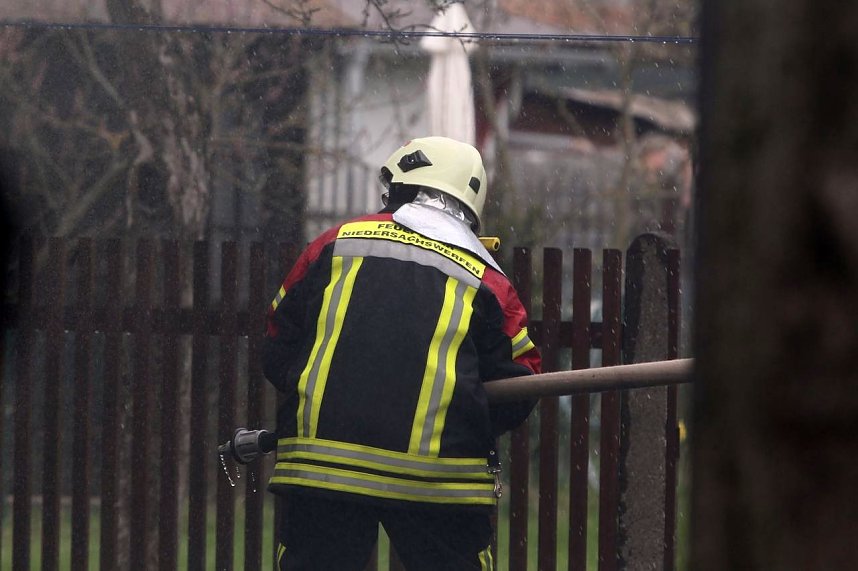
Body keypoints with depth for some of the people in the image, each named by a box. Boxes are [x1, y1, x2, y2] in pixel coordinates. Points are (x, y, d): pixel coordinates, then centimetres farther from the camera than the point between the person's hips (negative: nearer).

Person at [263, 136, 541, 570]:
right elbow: (516, 394, 6)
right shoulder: (486, 281, 4)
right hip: (436, 480, -1)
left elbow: (276, 355, 13)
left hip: (319, 466, 1)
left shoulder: (333, 246, 8)